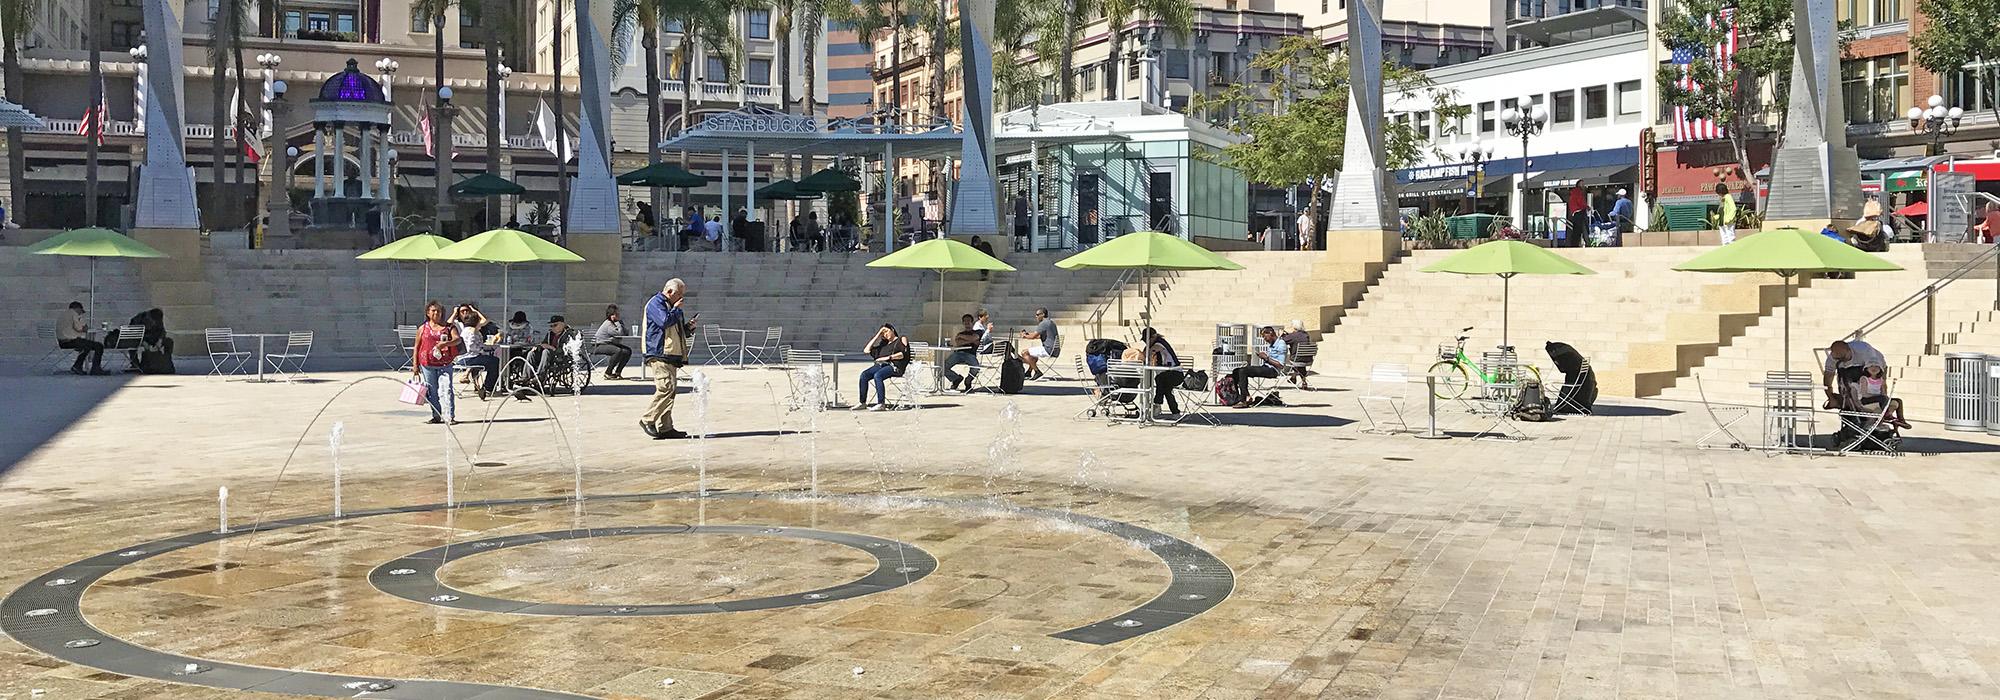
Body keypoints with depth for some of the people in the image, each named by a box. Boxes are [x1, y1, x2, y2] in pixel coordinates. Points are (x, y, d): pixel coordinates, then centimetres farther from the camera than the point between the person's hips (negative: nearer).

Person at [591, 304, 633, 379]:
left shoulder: (615, 323, 9)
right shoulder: (608, 324, -20)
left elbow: (625, 333, 4)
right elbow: (619, 334, -27)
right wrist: (618, 322, -17)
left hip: (609, 344, 10)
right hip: (598, 346, -10)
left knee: (628, 351, -1)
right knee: (618, 351, -33)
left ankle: (617, 372, 7)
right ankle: (608, 373, -20)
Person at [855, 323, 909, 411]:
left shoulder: (901, 339, 14)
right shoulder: (884, 344, 30)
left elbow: (903, 354, -4)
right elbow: (867, 350, 23)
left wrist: (888, 357, -11)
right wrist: (877, 335, 22)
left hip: (894, 366, -6)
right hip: (881, 365, 6)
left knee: (877, 376, -34)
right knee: (864, 375, -19)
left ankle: (881, 404, -38)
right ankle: (862, 402, -19)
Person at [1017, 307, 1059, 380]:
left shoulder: (1043, 323, -13)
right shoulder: (1051, 322, 19)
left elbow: (1033, 336, -15)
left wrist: (1025, 336, 5)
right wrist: (1028, 333, 21)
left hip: (1048, 350, -10)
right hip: (1055, 350, 10)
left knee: (1024, 352, -8)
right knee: (1033, 351, 33)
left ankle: (1037, 372, -8)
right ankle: (1029, 372, 34)